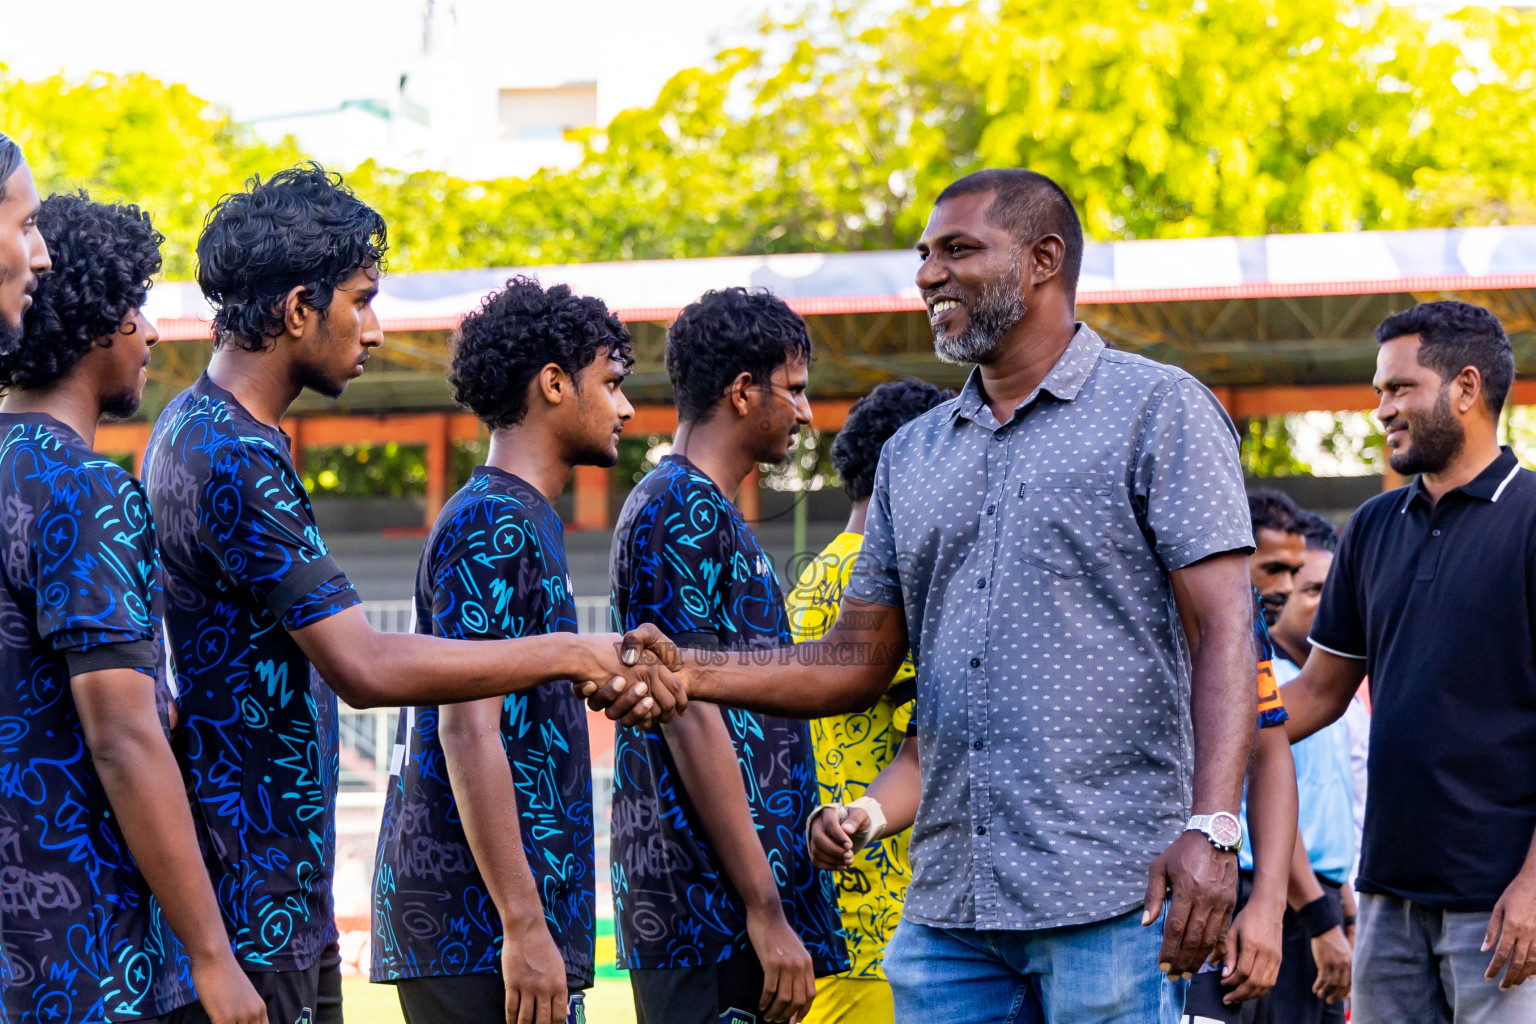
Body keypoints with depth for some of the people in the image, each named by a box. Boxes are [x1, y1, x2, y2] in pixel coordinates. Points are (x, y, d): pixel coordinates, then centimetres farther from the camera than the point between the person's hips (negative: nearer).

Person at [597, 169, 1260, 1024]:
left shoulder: (1158, 410, 0)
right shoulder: (912, 455, 19)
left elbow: (1223, 630, -8)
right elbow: (860, 661, 17)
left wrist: (1211, 829, -20)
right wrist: (692, 673, 1)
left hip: (1111, 896, -6)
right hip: (948, 908, 6)